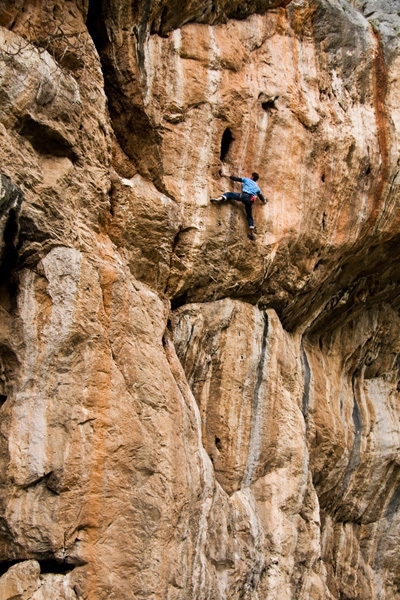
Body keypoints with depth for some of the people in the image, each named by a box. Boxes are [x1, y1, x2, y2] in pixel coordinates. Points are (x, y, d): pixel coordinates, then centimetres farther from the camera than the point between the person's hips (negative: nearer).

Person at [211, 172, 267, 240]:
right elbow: (261, 196, 44)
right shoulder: (257, 187, 31)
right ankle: (251, 233, 6)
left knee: (228, 194, 6)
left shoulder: (247, 179, 19)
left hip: (244, 196, -4)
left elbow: (236, 179, 16)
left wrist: (226, 176, 25)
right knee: (249, 216, 14)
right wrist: (264, 201, 66)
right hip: (250, 200, 4)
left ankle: (219, 199, -25)